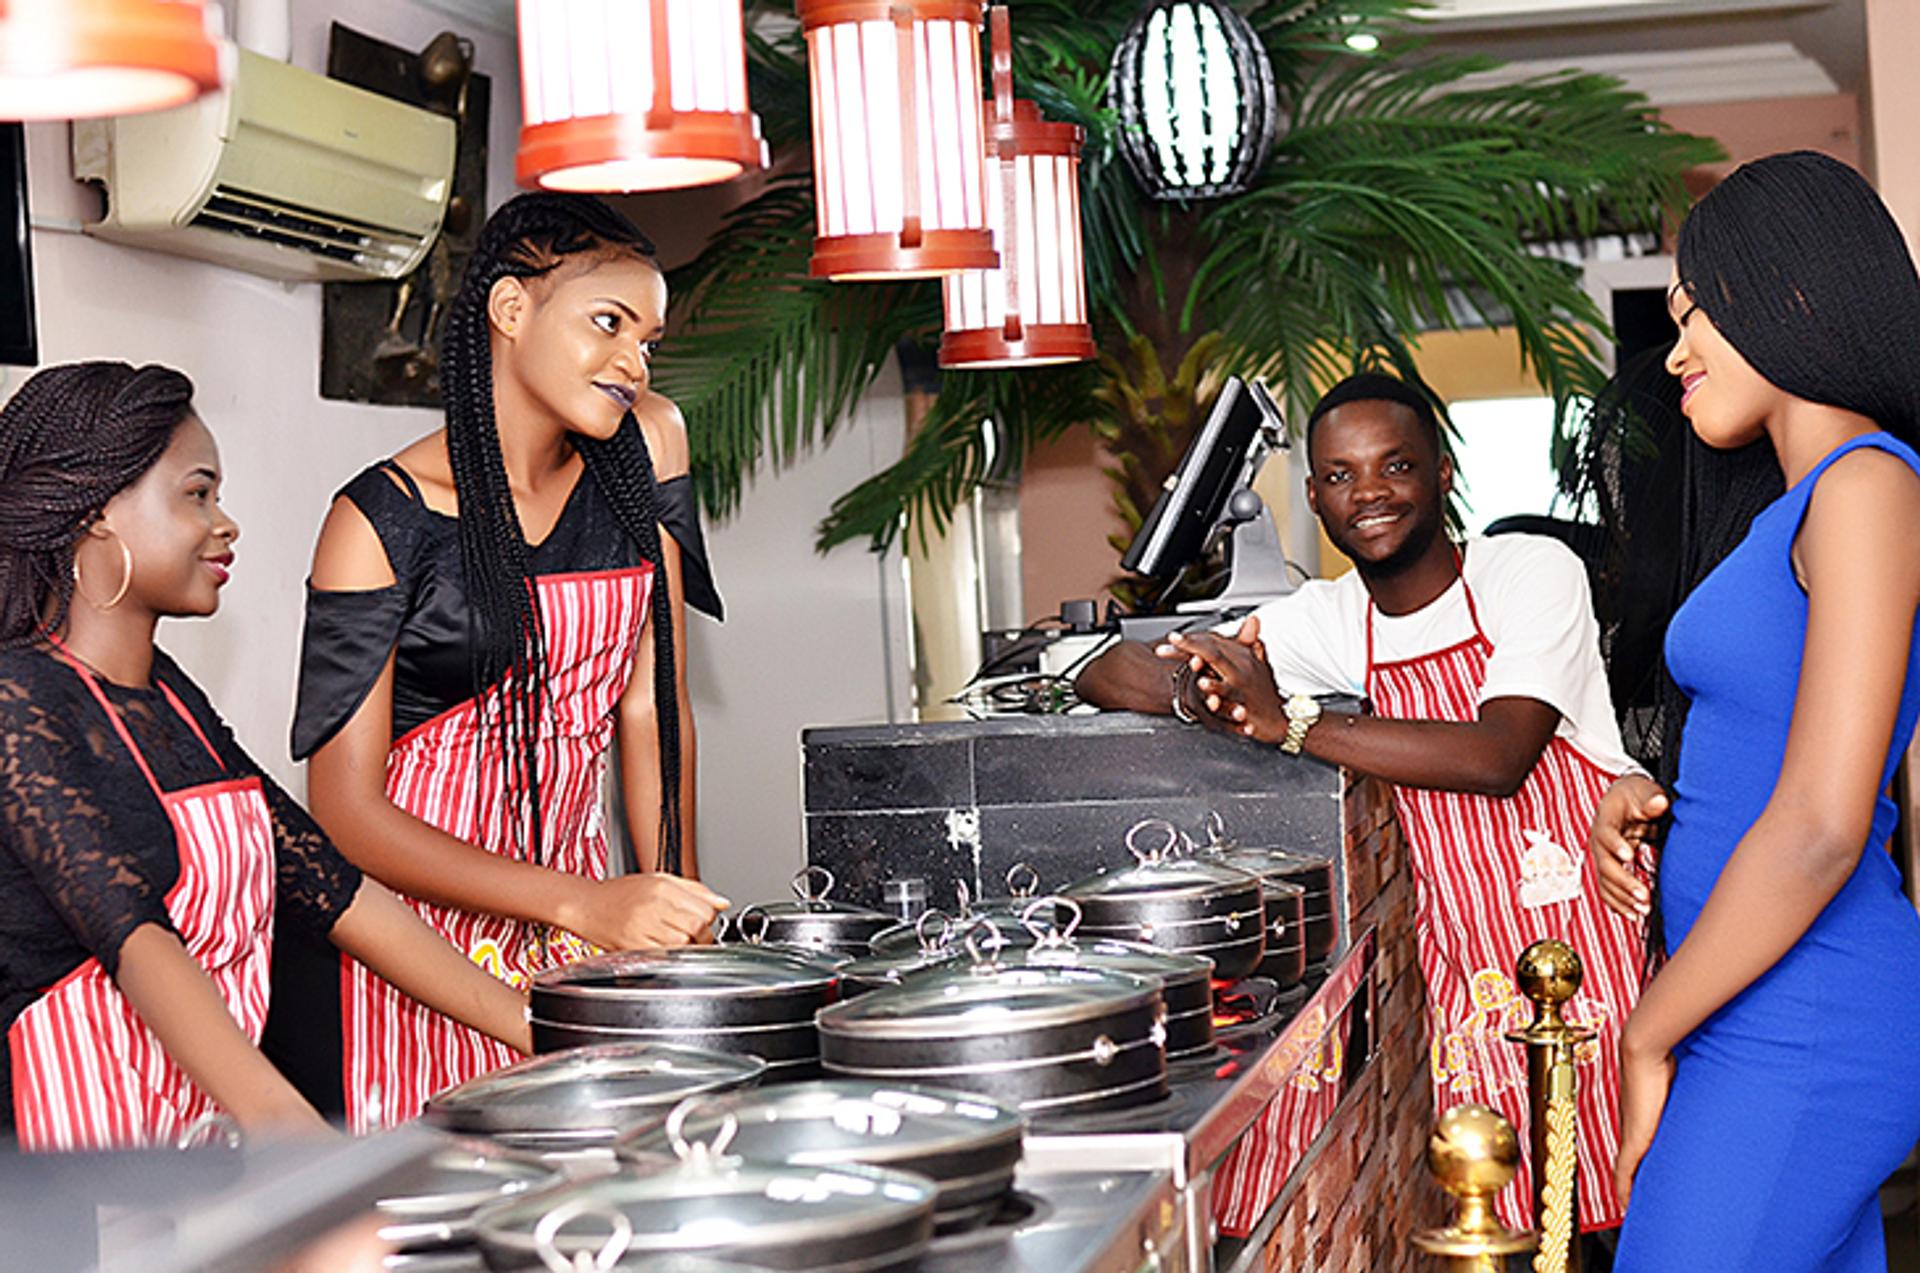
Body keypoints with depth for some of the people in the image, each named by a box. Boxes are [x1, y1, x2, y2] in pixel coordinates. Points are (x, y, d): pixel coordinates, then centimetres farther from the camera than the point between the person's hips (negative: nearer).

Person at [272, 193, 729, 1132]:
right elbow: (344, 814, -15)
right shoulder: (384, 518, -11)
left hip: (580, 929, 4)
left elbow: (650, 706, 8)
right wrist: (586, 904, -24)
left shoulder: (644, 447, 4)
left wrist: (676, 911, -1)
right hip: (414, 938, -4)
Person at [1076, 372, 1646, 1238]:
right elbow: (1106, 675, 7)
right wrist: (1197, 693, -16)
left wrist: (1286, 722, -24)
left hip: (1597, 935, -3)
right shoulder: (1330, 622, 6)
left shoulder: (1534, 572, -6)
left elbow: (1497, 757, -22)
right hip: (1468, 967, 3)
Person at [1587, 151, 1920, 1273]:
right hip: (1778, 1023, 9)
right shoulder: (1809, 507, 16)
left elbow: (1822, 830, -21)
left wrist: (1647, 1039, -13)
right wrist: (1649, 810, 2)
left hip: (1796, 1046, -9)